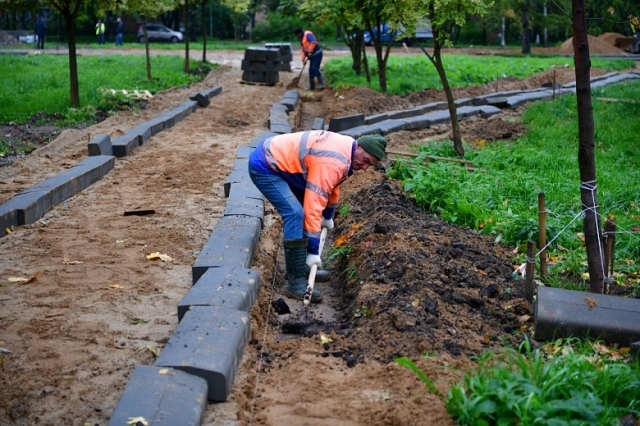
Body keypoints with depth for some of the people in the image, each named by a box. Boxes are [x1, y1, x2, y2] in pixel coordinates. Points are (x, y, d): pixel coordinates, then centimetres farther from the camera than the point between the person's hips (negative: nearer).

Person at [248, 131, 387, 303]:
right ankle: (295, 282, -17)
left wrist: (328, 216, 34)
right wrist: (313, 250, -28)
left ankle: (302, 267, 21)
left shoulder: (345, 149, 4)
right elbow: (314, 204, -31)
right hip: (264, 167, -11)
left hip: (277, 161, 11)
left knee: (302, 211, 14)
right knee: (295, 214, -21)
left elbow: (332, 185, 23)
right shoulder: (332, 162, -28)